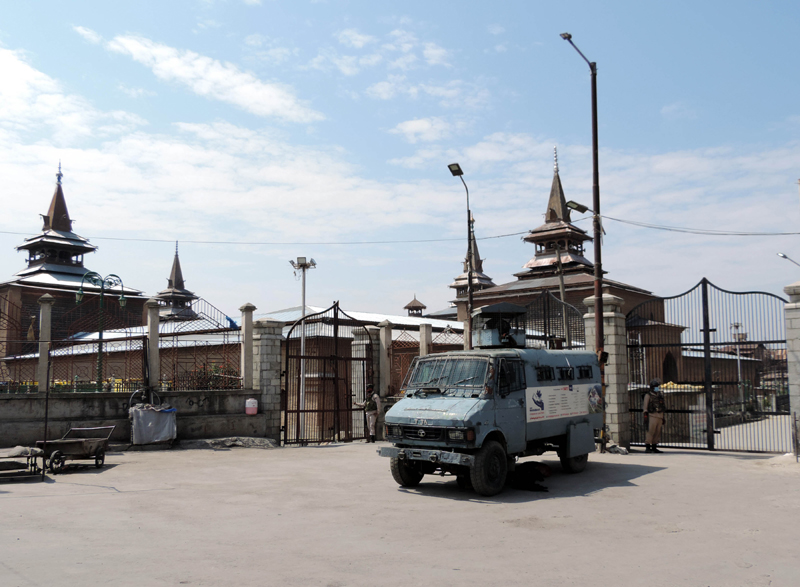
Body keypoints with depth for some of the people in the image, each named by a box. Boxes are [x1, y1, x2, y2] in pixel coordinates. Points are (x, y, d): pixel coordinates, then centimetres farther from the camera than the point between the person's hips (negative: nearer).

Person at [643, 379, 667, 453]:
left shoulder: (660, 395, 14)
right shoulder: (648, 395, -2)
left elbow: (663, 406, 18)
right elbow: (645, 407, -3)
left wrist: (664, 417, 16)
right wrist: (645, 416, -9)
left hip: (660, 416, 6)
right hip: (652, 416, -6)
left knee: (657, 432, 6)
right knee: (650, 432, -11)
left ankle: (654, 447, 12)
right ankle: (647, 447, -9)